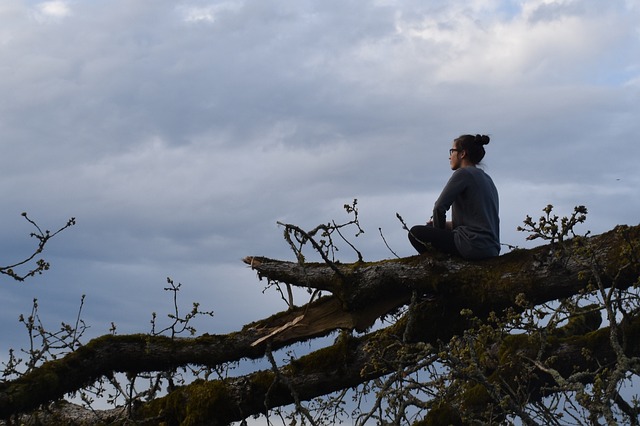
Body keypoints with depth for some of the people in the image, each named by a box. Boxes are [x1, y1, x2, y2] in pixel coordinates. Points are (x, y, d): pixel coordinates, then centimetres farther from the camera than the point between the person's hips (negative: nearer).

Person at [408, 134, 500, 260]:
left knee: (415, 232, 0)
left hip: (474, 247, -9)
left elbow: (440, 207, -9)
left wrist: (438, 229, 8)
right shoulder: (486, 178, 21)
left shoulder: (464, 174, -6)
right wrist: (447, 224, 18)